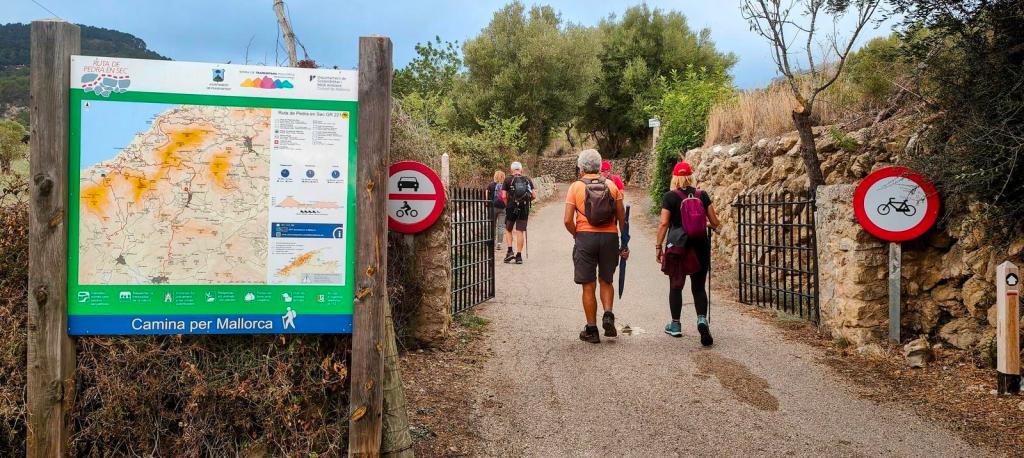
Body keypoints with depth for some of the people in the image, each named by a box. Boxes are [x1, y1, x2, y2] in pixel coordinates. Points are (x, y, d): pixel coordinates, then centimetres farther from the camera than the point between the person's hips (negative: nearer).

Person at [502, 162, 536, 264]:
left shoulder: (508, 180, 0)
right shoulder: (528, 180, 6)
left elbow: (504, 196, -7)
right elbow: (534, 196, 1)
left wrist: (507, 205, 8)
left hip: (511, 208, -1)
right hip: (524, 209, 2)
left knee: (508, 230, 15)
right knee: (520, 232, 4)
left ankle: (510, 251, 3)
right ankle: (519, 256, 4)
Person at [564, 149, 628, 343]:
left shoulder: (576, 187, 0)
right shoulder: (611, 185, 6)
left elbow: (568, 220, -7)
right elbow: (622, 217, 5)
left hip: (585, 237, -2)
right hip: (610, 237, 2)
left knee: (588, 286, 6)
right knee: (606, 281, 20)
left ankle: (591, 329, 10)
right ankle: (608, 314, -1)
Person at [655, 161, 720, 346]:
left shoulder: (670, 196, -5)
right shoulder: (702, 195, 2)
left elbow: (663, 223, -9)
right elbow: (715, 222, 4)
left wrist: (659, 246, -1)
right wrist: (708, 225, 27)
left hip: (677, 246, -2)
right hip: (700, 247, 2)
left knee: (675, 286, 11)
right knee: (699, 287, 9)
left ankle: (675, 325, 17)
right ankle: (702, 319, -13)